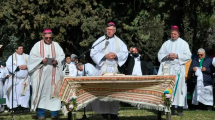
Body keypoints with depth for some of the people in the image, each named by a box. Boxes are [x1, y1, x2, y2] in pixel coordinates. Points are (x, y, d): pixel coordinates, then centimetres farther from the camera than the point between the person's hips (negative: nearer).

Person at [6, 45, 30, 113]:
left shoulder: (26, 56, 11)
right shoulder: (12, 57, 3)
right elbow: (9, 66, -9)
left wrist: (26, 66, -15)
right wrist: (18, 67, -15)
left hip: (25, 78, 2)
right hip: (16, 78, -2)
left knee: (25, 93, 1)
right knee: (15, 93, -5)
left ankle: (24, 106, 7)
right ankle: (16, 107, 1)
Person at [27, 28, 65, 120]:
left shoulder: (56, 45, 13)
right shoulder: (38, 45, 6)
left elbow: (62, 56, 7)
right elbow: (32, 57, -1)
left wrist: (56, 61, -13)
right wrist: (41, 60, -16)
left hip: (53, 74, 2)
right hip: (41, 73, -2)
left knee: (54, 91, -1)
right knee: (41, 92, -4)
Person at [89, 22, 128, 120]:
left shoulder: (119, 41, 11)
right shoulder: (100, 40, 2)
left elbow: (125, 52, 5)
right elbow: (93, 53, -4)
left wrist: (116, 55, -12)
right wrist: (105, 56, -15)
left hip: (114, 69, 3)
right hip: (102, 69, -3)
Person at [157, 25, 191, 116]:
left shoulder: (183, 43, 9)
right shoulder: (166, 43, 15)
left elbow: (188, 56, 2)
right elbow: (160, 55, 12)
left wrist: (177, 56, -10)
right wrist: (167, 56, -7)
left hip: (178, 68, -2)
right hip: (168, 68, 2)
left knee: (179, 86, -8)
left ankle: (180, 108, -7)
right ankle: (171, 107, -1)